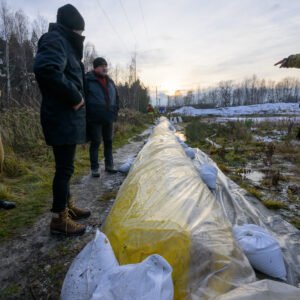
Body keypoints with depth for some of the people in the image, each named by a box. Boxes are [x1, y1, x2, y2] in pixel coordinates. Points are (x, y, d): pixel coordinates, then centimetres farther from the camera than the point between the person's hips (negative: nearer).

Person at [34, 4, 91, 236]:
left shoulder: (65, 43, 24)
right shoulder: (54, 39, -7)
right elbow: (46, 69, -27)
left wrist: (76, 98, 9)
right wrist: (75, 97, -19)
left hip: (67, 117, 10)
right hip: (62, 118, -10)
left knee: (65, 166, 15)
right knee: (65, 167, -6)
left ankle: (68, 207, 28)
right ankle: (60, 218, 6)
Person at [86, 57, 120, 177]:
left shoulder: (110, 81, 14)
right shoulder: (88, 80, -5)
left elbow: (116, 97, 19)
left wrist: (115, 112, 9)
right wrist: (88, 115, -11)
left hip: (108, 118, 6)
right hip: (95, 118, -5)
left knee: (108, 142, 11)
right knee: (95, 142, -1)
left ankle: (109, 165, 23)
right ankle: (94, 168, 9)